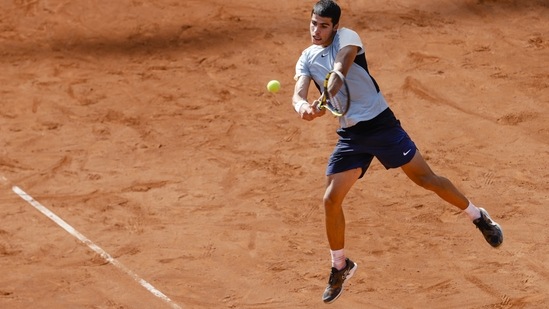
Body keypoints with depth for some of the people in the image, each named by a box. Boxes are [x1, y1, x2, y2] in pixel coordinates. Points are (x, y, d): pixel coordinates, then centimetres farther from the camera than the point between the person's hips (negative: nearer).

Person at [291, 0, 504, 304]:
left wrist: (322, 102, -48)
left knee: (427, 179, -2)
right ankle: (340, 266, 16)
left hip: (381, 124, -4)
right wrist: (302, 105, -37)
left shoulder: (346, 38, -9)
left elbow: (341, 68, -29)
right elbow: (298, 93, -11)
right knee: (331, 199, -4)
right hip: (350, 135, 4)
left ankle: (478, 216, 20)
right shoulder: (306, 59, 5)